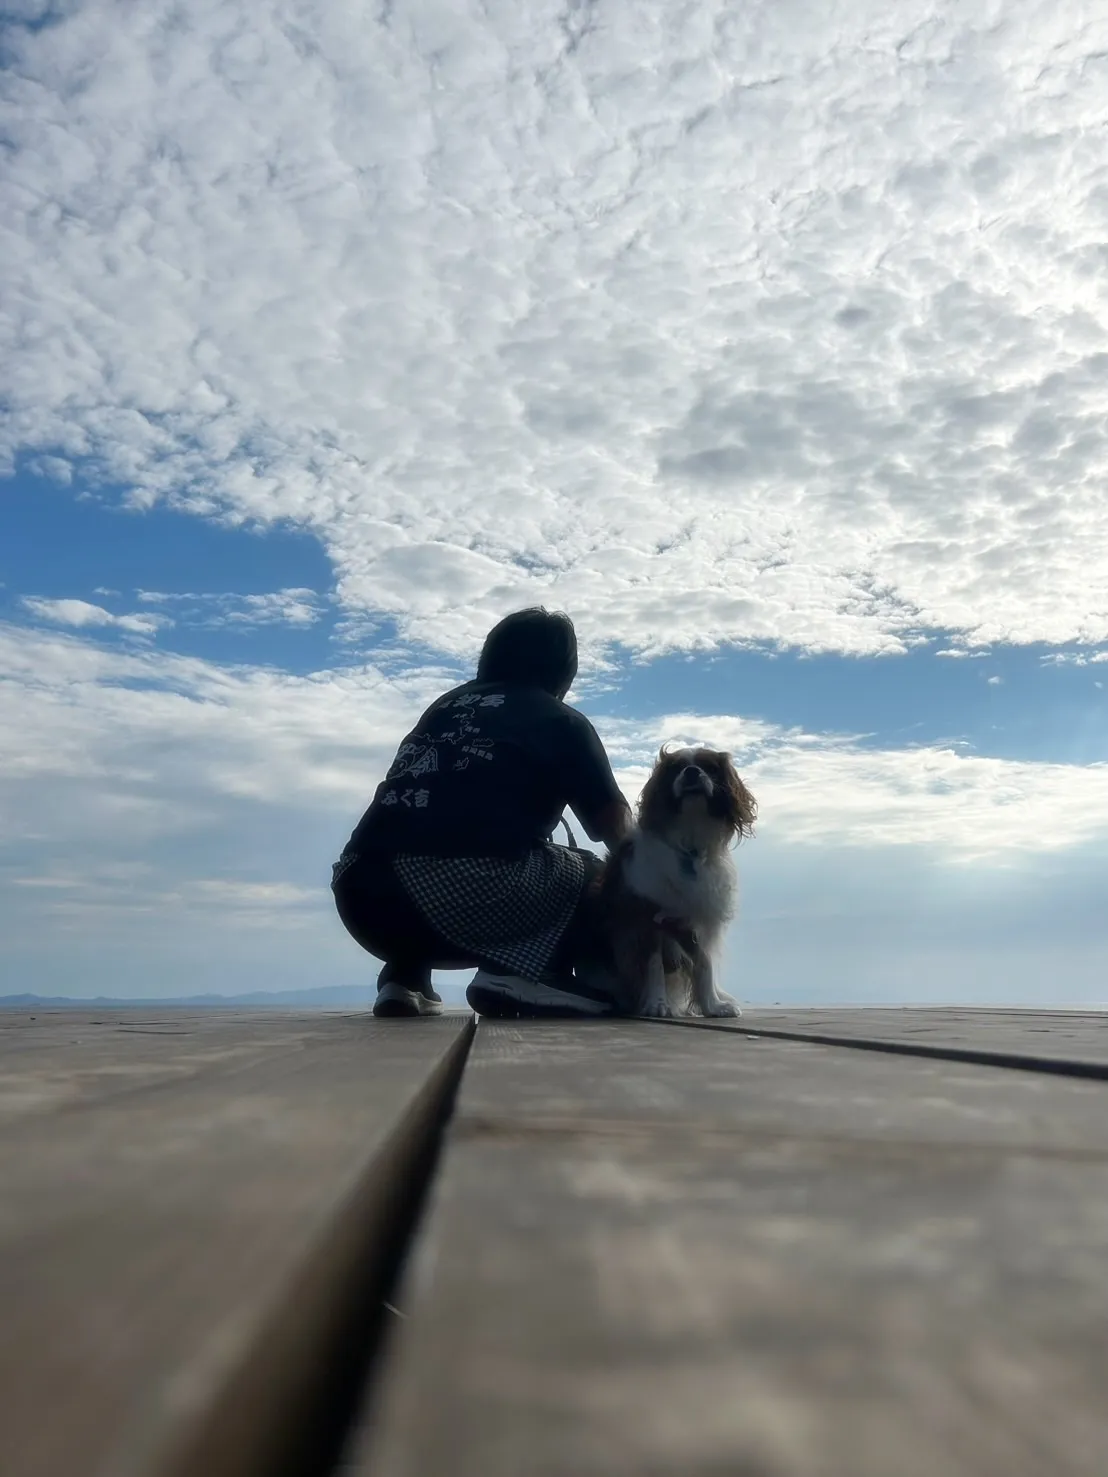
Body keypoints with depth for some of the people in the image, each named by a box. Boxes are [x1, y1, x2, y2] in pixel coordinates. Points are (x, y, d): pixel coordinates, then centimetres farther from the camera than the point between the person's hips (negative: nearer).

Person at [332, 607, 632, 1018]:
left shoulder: (445, 705, 29)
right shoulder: (561, 720, 14)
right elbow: (613, 825, 16)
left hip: (362, 892, 6)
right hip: (469, 886, -6)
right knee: (595, 878, 18)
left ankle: (404, 978, 17)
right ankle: (522, 973, -7)